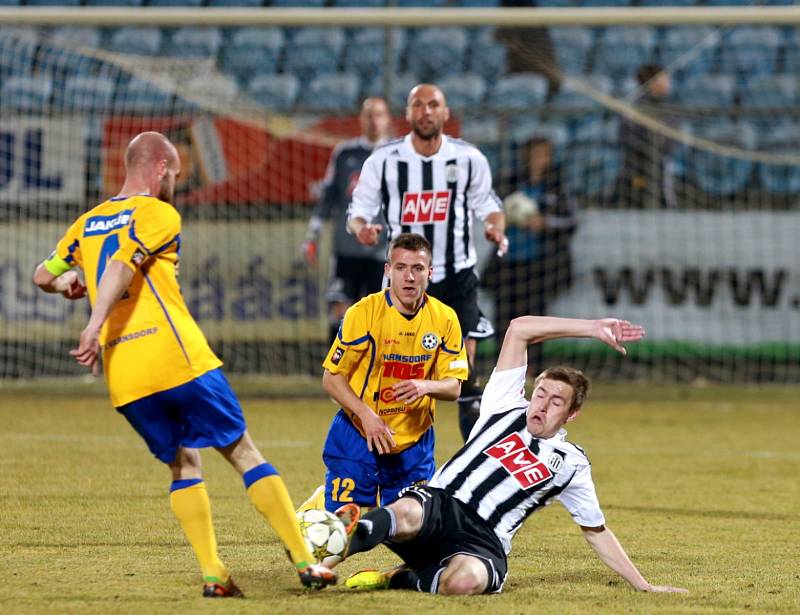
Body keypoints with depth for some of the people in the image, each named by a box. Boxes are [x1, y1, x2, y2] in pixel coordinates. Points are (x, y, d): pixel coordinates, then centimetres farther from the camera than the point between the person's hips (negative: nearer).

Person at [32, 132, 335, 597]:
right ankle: (304, 560, 1)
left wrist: (69, 282, 46)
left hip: (123, 377, 5)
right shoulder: (159, 215, 1)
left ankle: (213, 574, 1)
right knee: (242, 450, 4)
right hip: (177, 357, -5)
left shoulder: (88, 223, 19)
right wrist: (95, 326, -23)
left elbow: (43, 277, 29)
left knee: (184, 463, 16)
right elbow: (121, 266, -16)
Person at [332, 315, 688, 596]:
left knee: (464, 581, -39)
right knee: (406, 514, -40)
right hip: (437, 503, 0)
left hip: (482, 541, 0)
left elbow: (596, 531, 28)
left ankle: (404, 579, -15)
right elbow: (519, 329, 15)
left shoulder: (571, 464, 18)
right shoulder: (506, 410, 19)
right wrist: (593, 329, 16)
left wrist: (643, 586, 25)